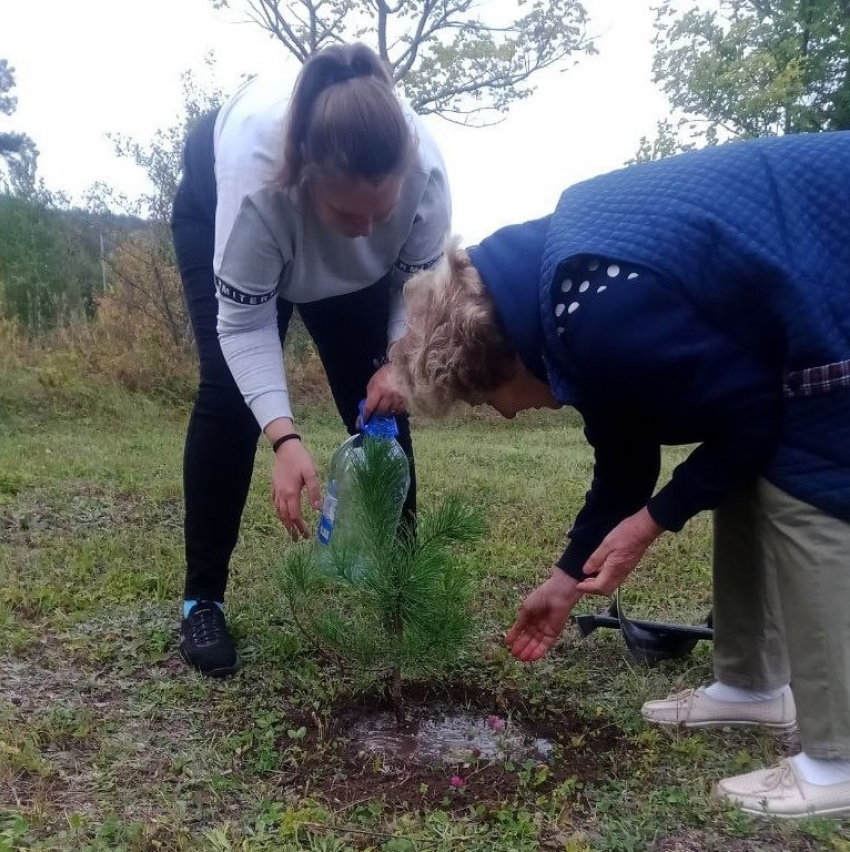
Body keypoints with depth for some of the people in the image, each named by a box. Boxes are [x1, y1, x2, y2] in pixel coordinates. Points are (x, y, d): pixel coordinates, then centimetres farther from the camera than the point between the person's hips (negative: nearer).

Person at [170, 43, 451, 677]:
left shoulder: (425, 171, -36)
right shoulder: (255, 175, -45)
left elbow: (419, 283, -19)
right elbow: (245, 325, -37)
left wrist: (397, 362, -37)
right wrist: (285, 439, -47)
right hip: (216, 208, -2)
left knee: (376, 396, -5)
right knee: (231, 393, -16)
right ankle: (202, 599, -4)